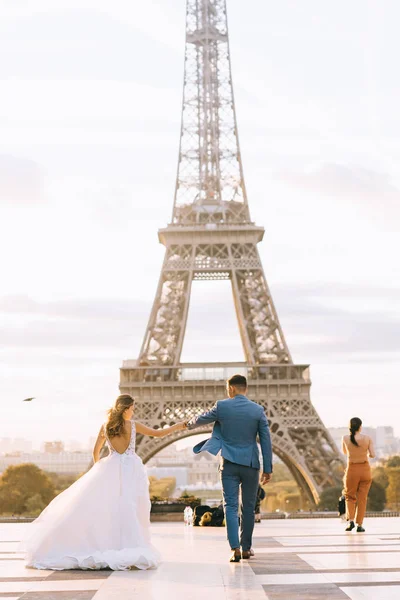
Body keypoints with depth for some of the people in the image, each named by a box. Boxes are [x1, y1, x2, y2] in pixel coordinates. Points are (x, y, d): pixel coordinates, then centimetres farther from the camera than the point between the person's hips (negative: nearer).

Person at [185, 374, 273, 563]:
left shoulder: (221, 406, -3)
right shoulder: (258, 410, -2)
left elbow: (201, 419, 14)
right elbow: (266, 441, -1)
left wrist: (189, 424, 37)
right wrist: (268, 468, 4)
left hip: (229, 464, -1)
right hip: (250, 464, 1)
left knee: (230, 506, 0)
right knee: (248, 507, 12)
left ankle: (235, 549, -11)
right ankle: (246, 548, 17)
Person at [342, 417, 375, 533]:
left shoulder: (345, 438, -7)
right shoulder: (367, 438, -8)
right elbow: (373, 455, -8)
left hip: (352, 470, 0)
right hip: (365, 470, 0)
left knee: (350, 496, 15)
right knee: (362, 498, 10)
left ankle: (350, 520, -5)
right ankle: (359, 525, 7)